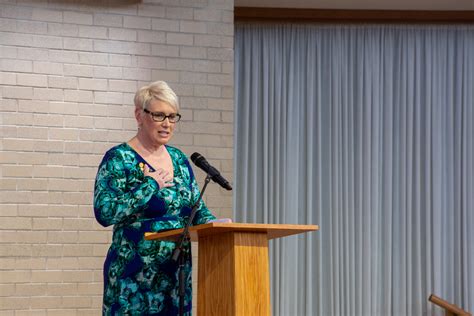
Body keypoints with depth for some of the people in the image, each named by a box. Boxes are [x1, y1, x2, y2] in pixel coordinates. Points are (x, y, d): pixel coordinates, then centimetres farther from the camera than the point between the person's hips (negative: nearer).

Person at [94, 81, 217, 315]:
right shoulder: (119, 159, -6)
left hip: (177, 275, 6)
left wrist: (213, 224, -4)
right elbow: (104, 213, -18)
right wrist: (150, 186, -14)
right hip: (134, 278, -6)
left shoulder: (179, 159, 13)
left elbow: (198, 209, 18)